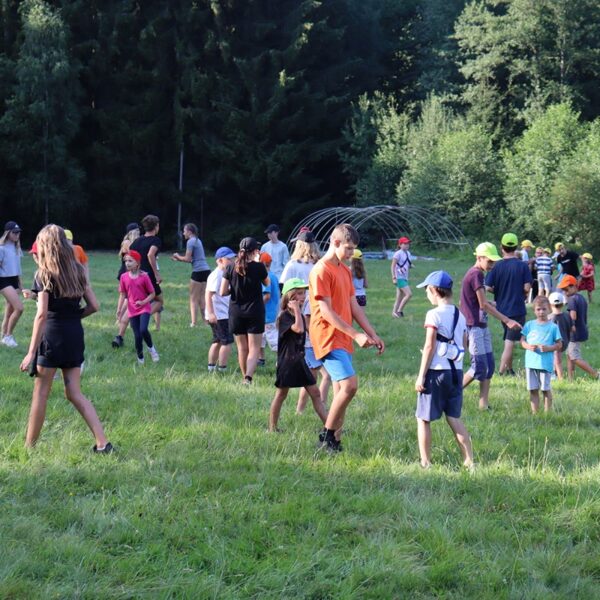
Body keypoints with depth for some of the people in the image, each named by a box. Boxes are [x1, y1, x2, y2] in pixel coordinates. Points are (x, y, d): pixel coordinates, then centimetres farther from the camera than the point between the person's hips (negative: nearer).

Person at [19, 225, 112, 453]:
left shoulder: (45, 274, -9)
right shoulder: (77, 271, 8)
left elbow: (42, 313, -16)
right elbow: (93, 306, 7)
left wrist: (31, 352, -16)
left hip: (52, 334, -6)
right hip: (75, 334, 6)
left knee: (40, 395, 4)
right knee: (74, 393, 10)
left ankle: (29, 448, 12)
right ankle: (103, 443, 0)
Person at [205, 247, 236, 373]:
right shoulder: (216, 275, -16)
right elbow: (209, 295, -22)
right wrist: (211, 313, -29)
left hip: (224, 314, 10)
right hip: (219, 315, -10)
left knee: (218, 341, 16)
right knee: (227, 341, -8)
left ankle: (211, 367, 23)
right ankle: (222, 369, -6)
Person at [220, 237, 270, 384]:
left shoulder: (231, 268, -4)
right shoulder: (258, 267, -11)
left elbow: (223, 292, -4)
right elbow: (267, 283, 9)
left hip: (236, 312, 3)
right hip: (255, 311, -3)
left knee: (242, 348, 16)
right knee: (254, 348, -1)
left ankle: (245, 377, 25)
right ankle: (248, 377, -21)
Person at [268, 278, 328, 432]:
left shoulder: (300, 315, 12)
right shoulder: (284, 316, -14)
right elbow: (299, 329, -30)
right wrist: (296, 309, -23)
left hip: (299, 360, 7)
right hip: (286, 361, -7)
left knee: (315, 393, 2)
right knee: (281, 394, 2)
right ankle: (272, 427, 13)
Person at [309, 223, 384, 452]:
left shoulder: (345, 271, 16)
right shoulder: (321, 271, -12)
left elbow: (354, 307, 19)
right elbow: (326, 311, -17)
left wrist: (373, 334, 12)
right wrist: (356, 335, -20)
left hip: (343, 340, 9)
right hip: (328, 338, -9)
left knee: (344, 390, 7)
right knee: (350, 384, -19)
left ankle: (334, 441, 11)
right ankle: (327, 434, -7)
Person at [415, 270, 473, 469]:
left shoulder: (434, 315, -11)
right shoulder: (460, 316, 8)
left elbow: (429, 346, -13)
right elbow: (464, 345, 12)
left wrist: (421, 375, -10)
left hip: (436, 371, -6)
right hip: (456, 371, 6)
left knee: (423, 419, 5)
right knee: (454, 418, 14)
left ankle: (425, 463, 5)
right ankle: (469, 461, 9)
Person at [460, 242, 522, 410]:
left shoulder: (477, 274, 14)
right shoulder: (476, 275, -16)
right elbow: (483, 305, -19)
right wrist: (506, 321, -20)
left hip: (482, 326, 10)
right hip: (474, 326, -10)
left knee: (489, 365, 8)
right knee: (479, 367, -8)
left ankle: (484, 404, 11)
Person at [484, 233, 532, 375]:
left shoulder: (497, 266, -5)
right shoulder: (522, 266, -10)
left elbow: (488, 287, -8)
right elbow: (527, 288, -14)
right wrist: (522, 293, 9)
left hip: (501, 309, 3)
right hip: (517, 309, -3)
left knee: (508, 340, 20)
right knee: (510, 342, -2)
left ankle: (509, 369, 28)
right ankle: (501, 372, -9)